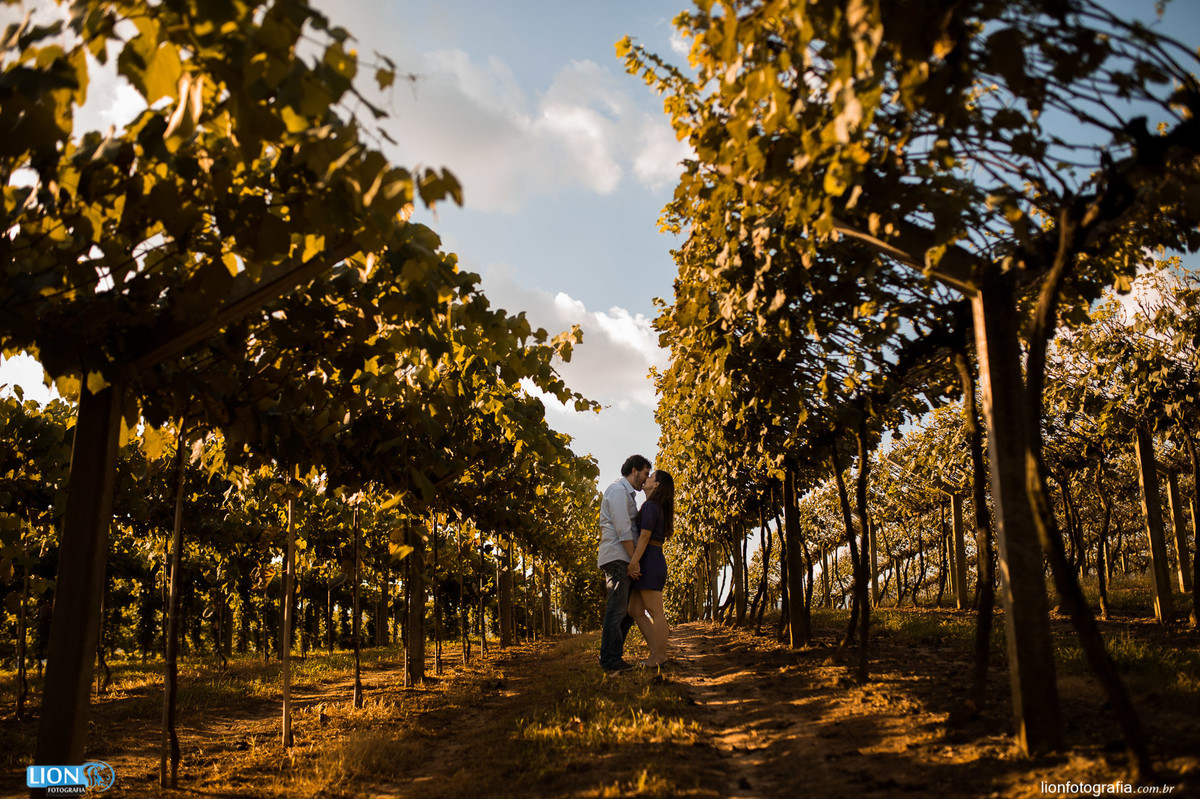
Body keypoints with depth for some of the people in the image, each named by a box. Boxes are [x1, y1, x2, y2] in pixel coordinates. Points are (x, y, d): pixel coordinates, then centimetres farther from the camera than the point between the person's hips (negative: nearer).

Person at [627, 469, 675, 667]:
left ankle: (660, 658, -3)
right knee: (635, 611, 10)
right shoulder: (659, 508, 19)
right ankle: (656, 652, 10)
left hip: (648, 561, -10)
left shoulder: (650, 505, -9)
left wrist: (634, 562, -21)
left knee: (655, 612, -6)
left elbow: (645, 536, -17)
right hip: (655, 561, 10)